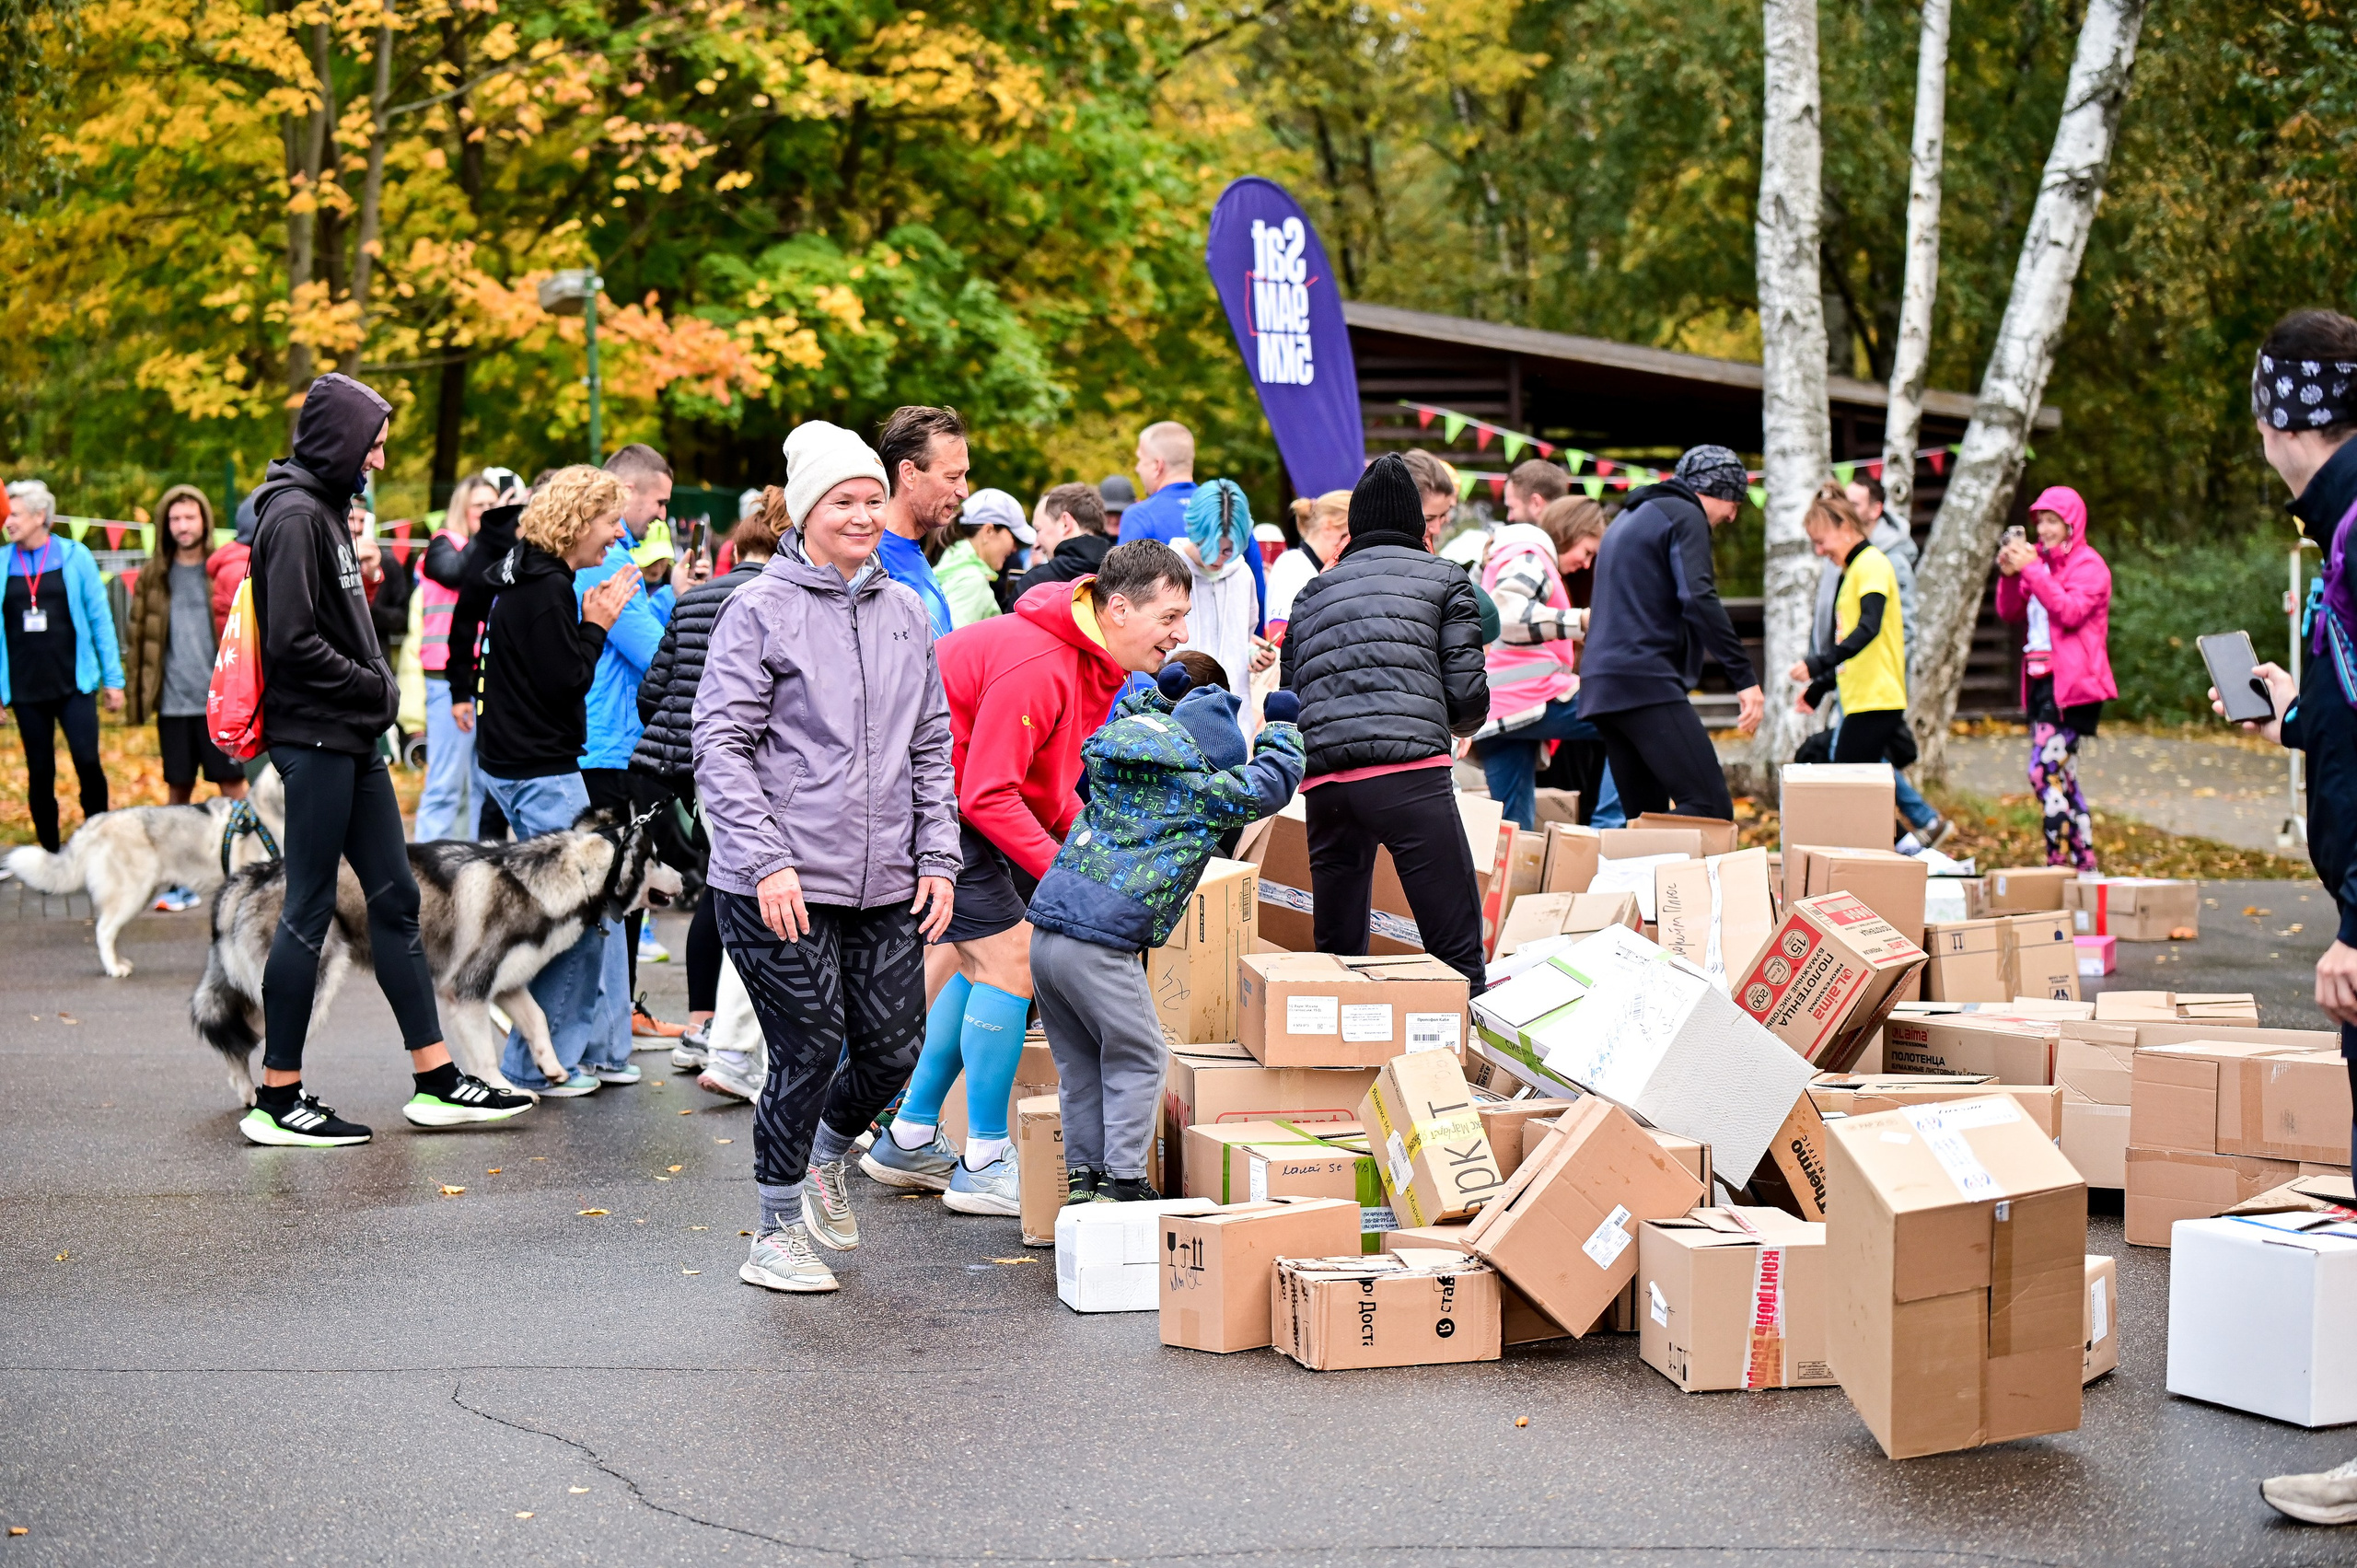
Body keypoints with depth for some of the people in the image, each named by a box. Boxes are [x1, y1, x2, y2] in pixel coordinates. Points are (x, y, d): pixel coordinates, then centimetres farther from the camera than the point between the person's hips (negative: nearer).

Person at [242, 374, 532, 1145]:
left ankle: (437, 1081, 16)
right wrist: (375, 686, -11)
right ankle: (277, 1100, 4)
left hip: (351, 741, 10)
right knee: (309, 910, -4)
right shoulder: (295, 516, -15)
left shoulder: (326, 509, 16)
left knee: (394, 898, 11)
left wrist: (377, 686, 5)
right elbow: (292, 642, -22)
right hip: (315, 739, -10)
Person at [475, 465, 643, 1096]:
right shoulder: (547, 589, -18)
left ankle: (599, 1048, 21)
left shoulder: (525, 579, 14)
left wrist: (591, 623, 9)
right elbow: (565, 683, -21)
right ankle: (537, 1065, 0)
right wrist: (597, 625, -9)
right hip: (541, 773, -11)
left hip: (522, 765, 11)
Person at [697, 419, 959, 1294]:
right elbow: (720, 745, -7)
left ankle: (828, 1159, 38)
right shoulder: (759, 611, -5)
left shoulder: (906, 613, 12)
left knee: (894, 1048, 7)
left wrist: (938, 858, 7)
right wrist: (767, 863, -15)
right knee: (808, 1053, -2)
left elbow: (932, 747, 16)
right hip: (782, 884, -5)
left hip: (886, 885, 5)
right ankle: (777, 1235, 16)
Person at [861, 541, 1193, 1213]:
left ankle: (909, 1140, 24)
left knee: (982, 967, 14)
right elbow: (990, 794, -27)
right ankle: (984, 1167, -3)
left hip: (954, 801, 11)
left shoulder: (1091, 661, 5)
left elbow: (1051, 786, 12)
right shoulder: (1036, 666, -28)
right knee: (1009, 959, -10)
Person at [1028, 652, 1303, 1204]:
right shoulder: (1201, 790, -2)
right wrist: (1281, 729, 23)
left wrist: (1158, 697, 37)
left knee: (1080, 1063, 16)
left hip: (1046, 930, 7)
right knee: (1138, 1057, 6)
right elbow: (1272, 783, 9)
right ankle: (1123, 1182, 3)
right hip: (1101, 945, -7)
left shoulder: (1113, 763, 17)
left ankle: (1083, 1176, 16)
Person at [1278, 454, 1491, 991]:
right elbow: (1469, 695, 7)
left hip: (1322, 780, 4)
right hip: (1409, 770, -4)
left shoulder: (1311, 592, 26)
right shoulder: (1444, 579, 15)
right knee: (1456, 949, -4)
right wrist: (1458, 725, 28)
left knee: (1337, 951, 13)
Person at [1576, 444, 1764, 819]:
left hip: (1601, 687, 10)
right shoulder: (1685, 516, -2)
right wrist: (1745, 677, -18)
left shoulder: (1629, 518, 27)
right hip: (1647, 684, -10)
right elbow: (1699, 599, -16)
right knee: (1710, 806, -16)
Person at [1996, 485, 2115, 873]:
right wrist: (2009, 574, -6)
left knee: (2046, 771, -17)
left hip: (2072, 681, -8)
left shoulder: (2089, 565, -5)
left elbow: (2070, 611, -20)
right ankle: (2084, 863, 19)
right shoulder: (2040, 559, 15)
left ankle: (2059, 863, -15)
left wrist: (2031, 570, -21)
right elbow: (2010, 612, 11)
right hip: (2042, 679, 8)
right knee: (2061, 775, 12)